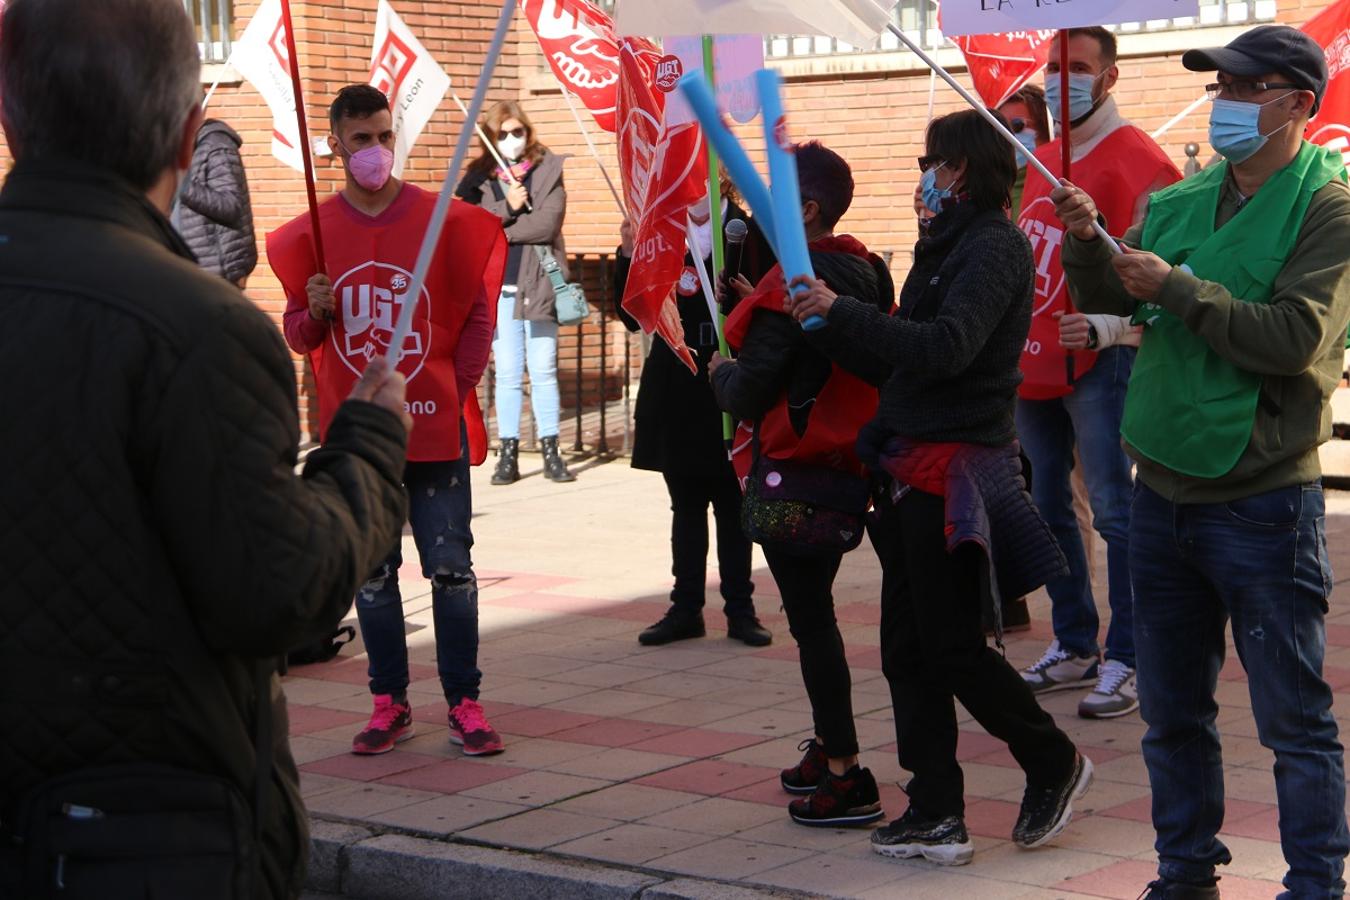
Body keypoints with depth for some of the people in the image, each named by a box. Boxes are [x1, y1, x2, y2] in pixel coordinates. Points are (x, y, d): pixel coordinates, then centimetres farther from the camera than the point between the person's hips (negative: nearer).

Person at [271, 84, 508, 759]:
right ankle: (390, 703, 17)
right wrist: (316, 312, -12)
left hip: (434, 427, -2)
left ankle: (464, 703, 8)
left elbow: (477, 312, 6)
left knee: (451, 568, -1)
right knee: (371, 572, 7)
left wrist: (459, 386, -2)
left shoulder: (445, 221, 0)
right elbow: (299, 336, 9)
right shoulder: (312, 233, 4)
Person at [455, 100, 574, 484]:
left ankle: (551, 452, 8)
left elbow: (546, 224, -10)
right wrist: (507, 208, -15)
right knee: (507, 373, 4)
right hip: (498, 286, 1)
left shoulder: (548, 170, 2)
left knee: (544, 370, 2)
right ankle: (508, 454, 9)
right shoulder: (479, 176, 7)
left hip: (538, 283, -1)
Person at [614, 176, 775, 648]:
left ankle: (740, 610, 13)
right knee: (686, 507, 11)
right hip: (675, 392, 4)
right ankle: (685, 609, 17)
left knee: (732, 507, 4)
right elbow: (633, 316, 4)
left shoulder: (748, 235, -4)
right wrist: (629, 258, -7)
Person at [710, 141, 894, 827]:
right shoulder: (866, 269, 6)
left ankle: (847, 778, -2)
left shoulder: (792, 286, -20)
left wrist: (721, 371, 2)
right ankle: (828, 747, 30)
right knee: (816, 610, 20)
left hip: (794, 470, -9)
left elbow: (748, 396, -20)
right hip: (847, 462, 9)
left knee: (809, 620, -3)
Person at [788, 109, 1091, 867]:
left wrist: (841, 312, -27)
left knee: (952, 647, -4)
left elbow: (945, 348, -25)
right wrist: (828, 326, 10)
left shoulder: (994, 247, -11)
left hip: (957, 467, -9)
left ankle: (1055, 763, 16)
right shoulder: (948, 244, 18)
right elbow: (899, 360, 19)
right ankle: (936, 813, 13)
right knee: (909, 648, 8)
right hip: (913, 463, 9)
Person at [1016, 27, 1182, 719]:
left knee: (1115, 510, -7)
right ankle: (1074, 647, 26)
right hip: (1033, 358, 9)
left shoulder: (1134, 160, -10)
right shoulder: (1039, 160, 15)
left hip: (1098, 362, -9)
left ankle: (1125, 660, -2)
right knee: (1049, 507, 14)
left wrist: (1109, 325, -31)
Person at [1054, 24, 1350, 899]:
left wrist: (1178, 289, -19)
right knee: (1173, 712, 16)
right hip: (1164, 491, 7)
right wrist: (1088, 243, -12)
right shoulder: (1182, 202, 10)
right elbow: (1109, 297, 7)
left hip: (1263, 504, -7)